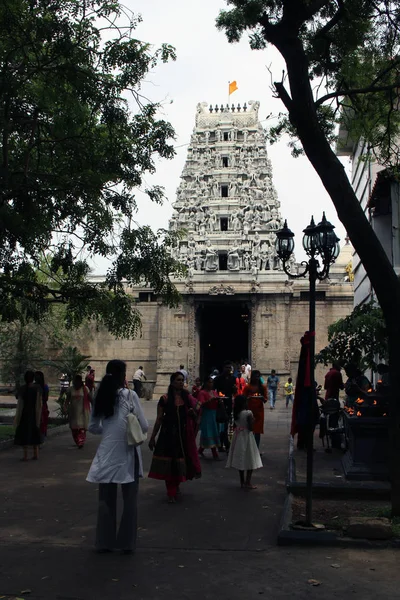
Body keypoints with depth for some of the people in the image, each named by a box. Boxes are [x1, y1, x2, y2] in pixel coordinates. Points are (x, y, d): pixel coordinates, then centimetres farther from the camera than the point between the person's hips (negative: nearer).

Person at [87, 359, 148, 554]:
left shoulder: (100, 396, 1)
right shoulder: (130, 395, -10)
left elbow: (93, 427, 7)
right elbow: (144, 426, -8)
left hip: (106, 453, 4)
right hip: (126, 453, -4)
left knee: (106, 499, 14)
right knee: (129, 500, 10)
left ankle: (104, 542, 21)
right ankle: (127, 543, 15)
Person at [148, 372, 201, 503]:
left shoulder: (188, 398, 5)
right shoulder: (165, 399, -4)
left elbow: (194, 417, 15)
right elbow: (159, 419, -1)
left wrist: (192, 412, -9)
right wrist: (152, 437, -1)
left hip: (184, 434, 3)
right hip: (168, 433, -3)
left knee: (182, 462, 10)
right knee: (168, 463, -2)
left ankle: (177, 484, 38)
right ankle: (171, 493, 10)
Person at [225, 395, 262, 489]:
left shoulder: (235, 413, 1)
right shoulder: (248, 413, -17)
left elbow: (236, 424, 6)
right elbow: (250, 427, -19)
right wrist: (252, 420, -3)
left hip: (238, 437, 6)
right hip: (246, 437, -6)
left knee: (241, 460, 12)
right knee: (249, 460, 3)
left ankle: (242, 482, 19)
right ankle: (247, 483, 3)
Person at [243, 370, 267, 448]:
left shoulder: (263, 387, 7)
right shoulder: (247, 387, 0)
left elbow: (265, 400, 6)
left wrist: (262, 398, -16)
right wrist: (249, 398, -21)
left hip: (259, 411, 2)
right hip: (250, 411, -2)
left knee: (258, 431, 1)